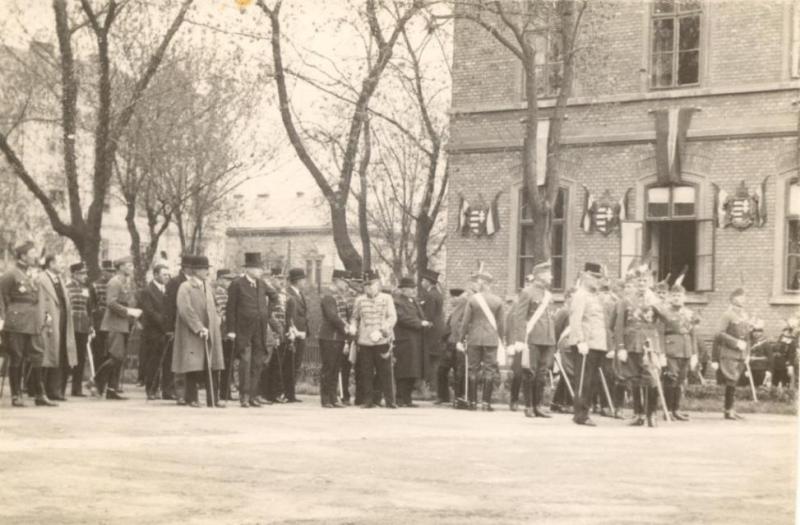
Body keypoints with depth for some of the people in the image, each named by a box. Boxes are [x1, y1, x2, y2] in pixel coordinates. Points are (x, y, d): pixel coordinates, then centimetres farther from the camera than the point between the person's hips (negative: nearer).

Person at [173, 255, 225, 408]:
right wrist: (199, 328, -21)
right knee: (193, 366, -3)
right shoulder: (185, 287, -9)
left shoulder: (207, 285, 12)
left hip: (209, 332, 6)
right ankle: (192, 399, 6)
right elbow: (185, 310, -18)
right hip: (191, 333, -6)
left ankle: (213, 399, 6)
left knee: (213, 367, 3)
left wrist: (214, 325, 8)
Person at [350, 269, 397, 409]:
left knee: (385, 372, -1)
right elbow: (355, 318, 18)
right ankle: (368, 400, 10)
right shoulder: (360, 300, 9)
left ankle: (390, 401, 5)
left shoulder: (386, 298, 4)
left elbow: (392, 318, -2)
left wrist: (381, 331, -16)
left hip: (382, 341, -2)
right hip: (364, 342, 2)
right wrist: (353, 327, -4)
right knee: (366, 373, 2)